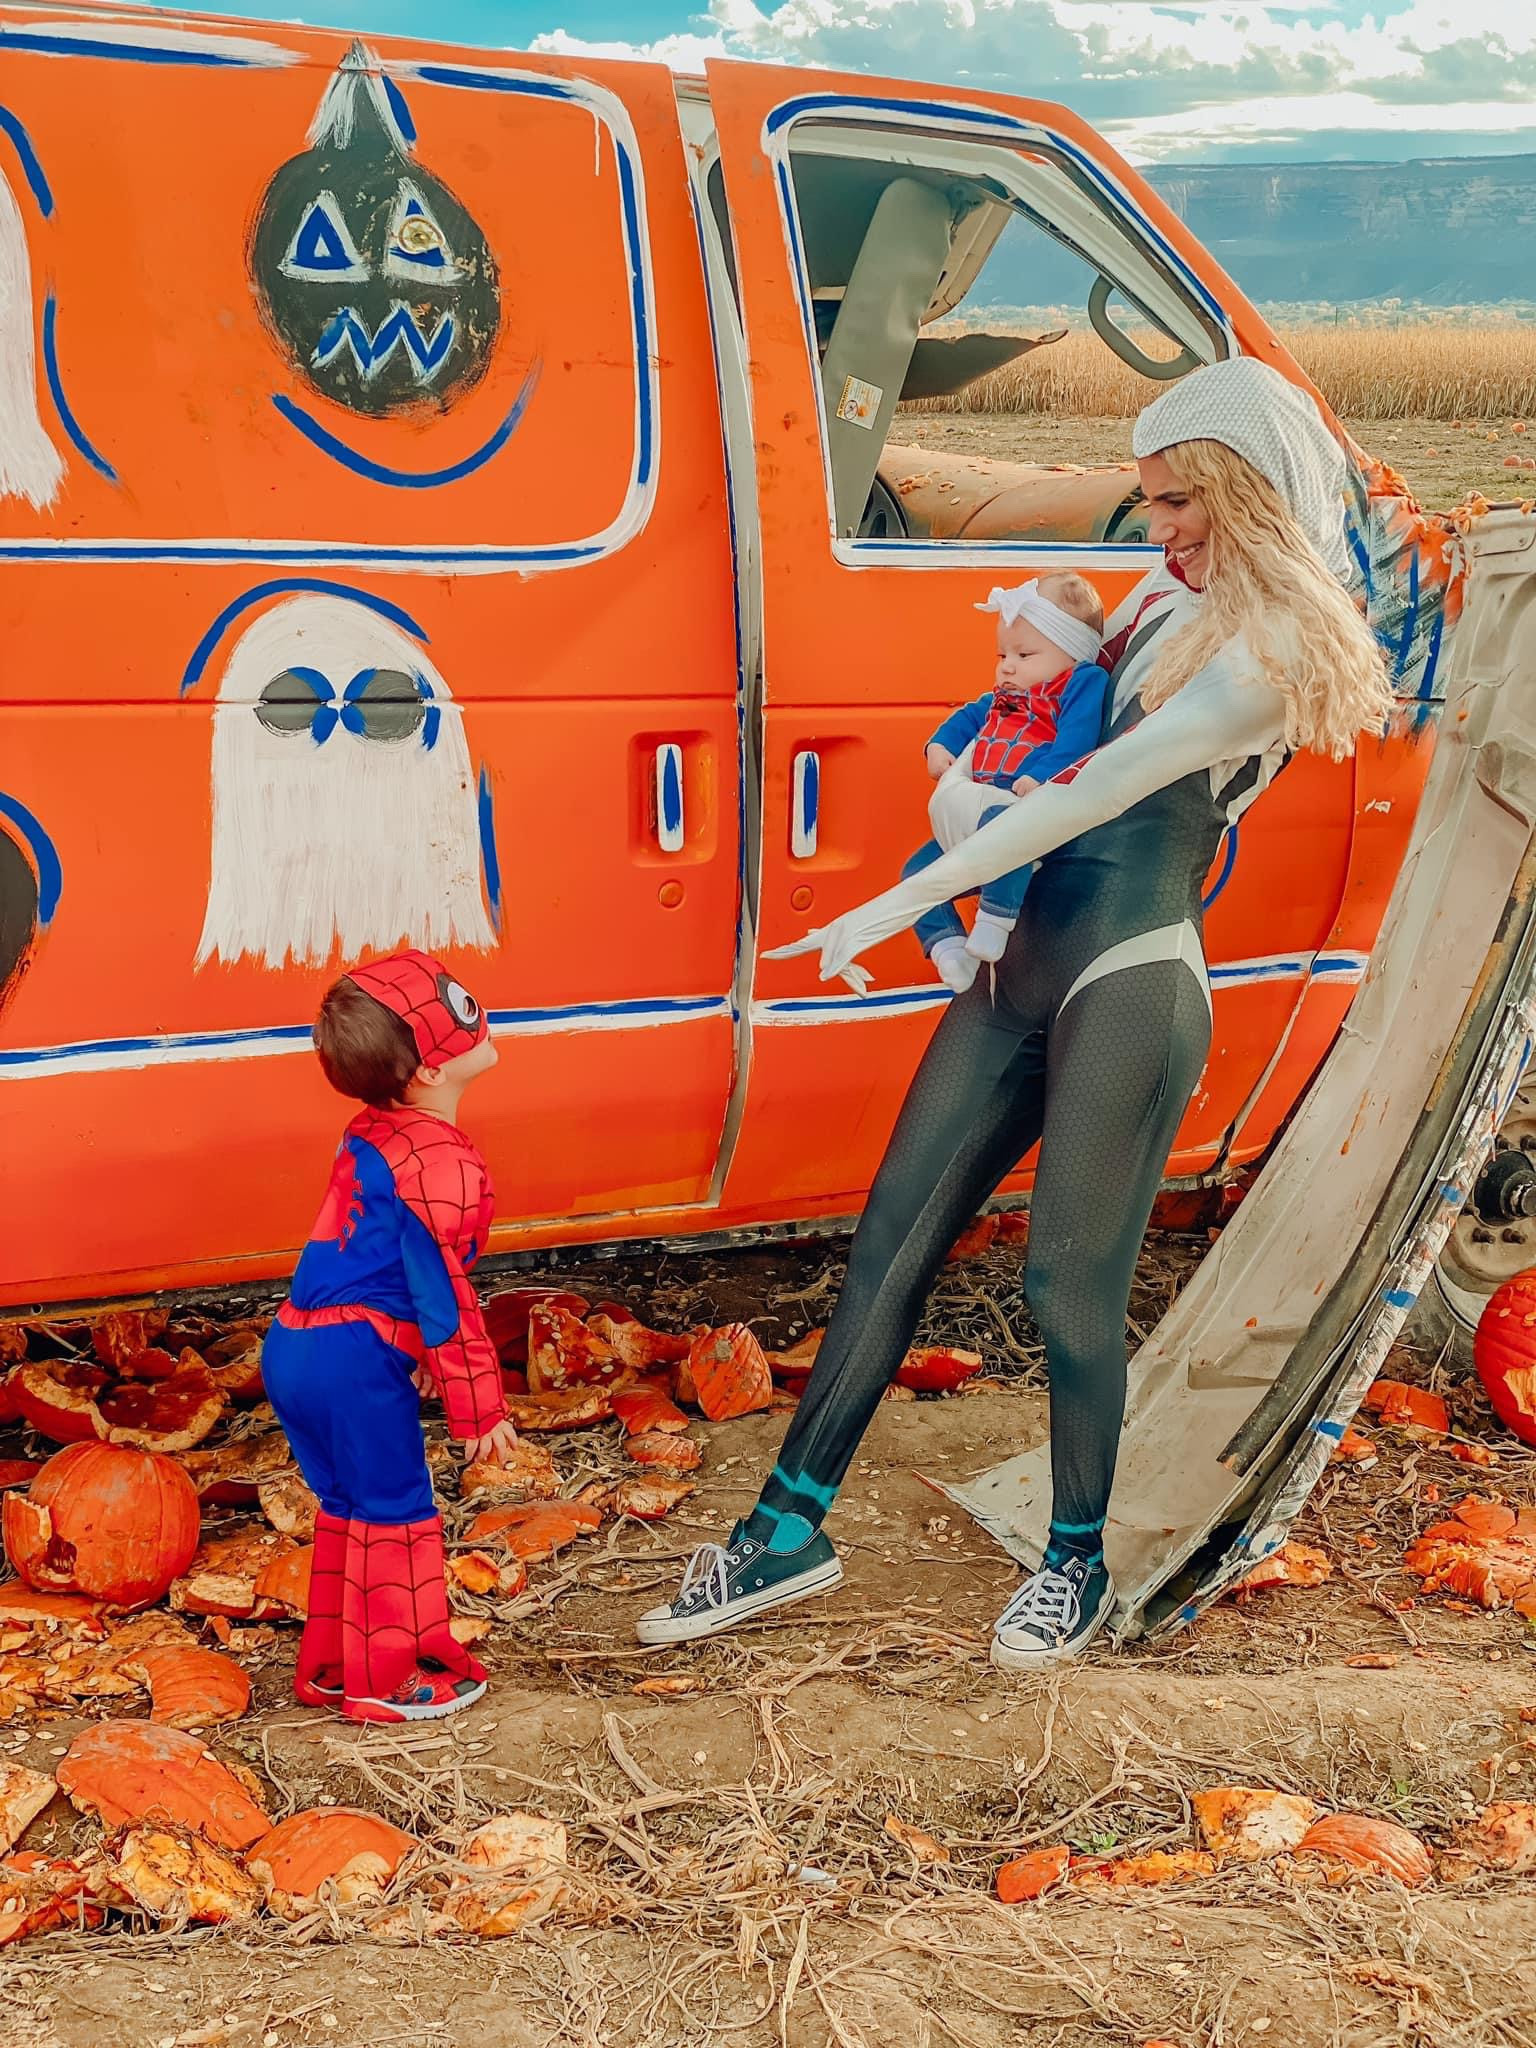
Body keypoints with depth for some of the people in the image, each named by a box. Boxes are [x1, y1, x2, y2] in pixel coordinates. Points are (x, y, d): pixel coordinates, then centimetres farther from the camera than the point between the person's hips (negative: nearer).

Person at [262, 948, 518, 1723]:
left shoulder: (370, 1134, 9)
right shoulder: (441, 1165, -20)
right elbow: (446, 1294, -18)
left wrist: (413, 1348, 30)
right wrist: (480, 1409, -9)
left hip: (294, 1347, 9)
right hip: (356, 1364, -9)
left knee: (348, 1507, 22)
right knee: (395, 1514, 8)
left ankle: (330, 1666, 33)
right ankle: (389, 1681, 21)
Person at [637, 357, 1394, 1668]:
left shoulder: (1278, 644, -12)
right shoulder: (1169, 597, 16)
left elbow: (1094, 794, -18)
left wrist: (899, 906, -20)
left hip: (1131, 987, -8)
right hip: (1024, 967, 8)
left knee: (1072, 1285, 0)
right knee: (892, 1240, 6)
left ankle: (1077, 1563, 24)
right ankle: (790, 1531, 15)